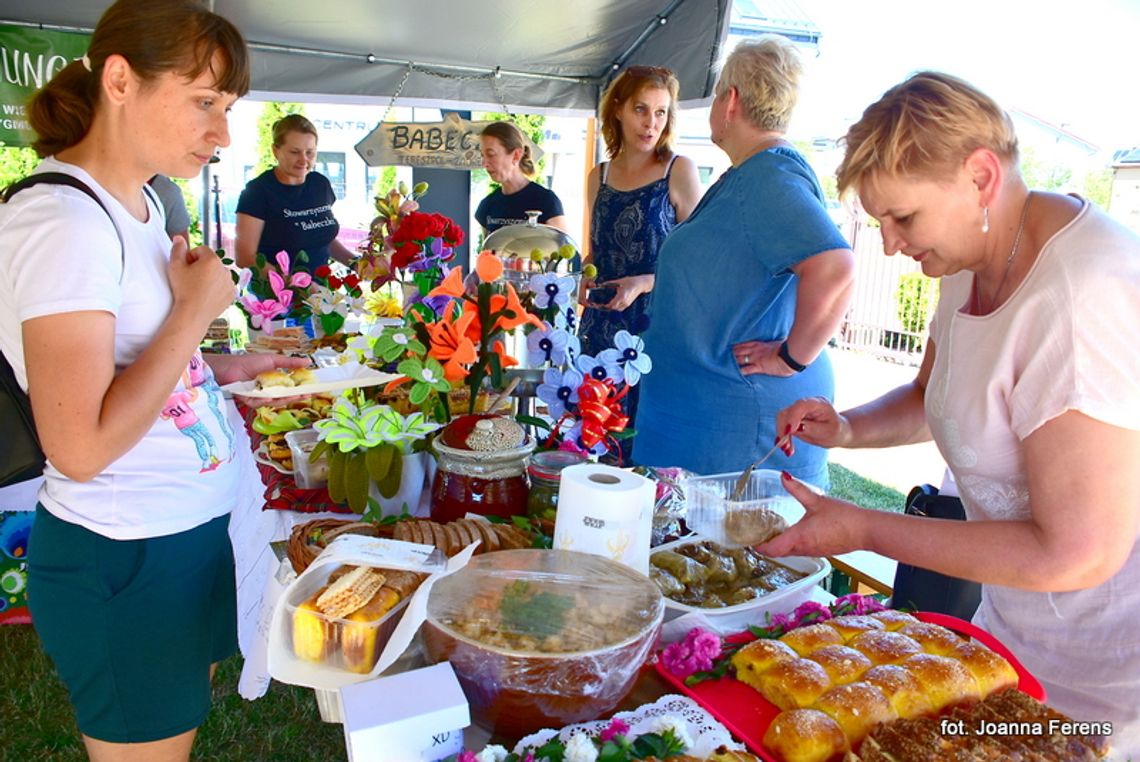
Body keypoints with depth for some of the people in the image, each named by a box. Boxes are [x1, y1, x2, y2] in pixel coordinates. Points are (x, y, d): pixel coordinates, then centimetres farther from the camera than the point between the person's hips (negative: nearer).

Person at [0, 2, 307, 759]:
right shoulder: (63, 221, -22)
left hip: (190, 528, 9)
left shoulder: (139, 202, 6)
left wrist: (222, 369, 4)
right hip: (123, 560, -8)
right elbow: (80, 447, -27)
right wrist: (196, 312, -21)